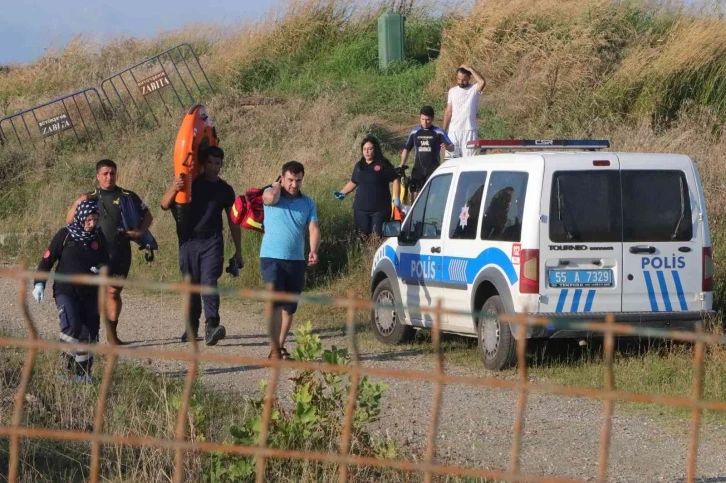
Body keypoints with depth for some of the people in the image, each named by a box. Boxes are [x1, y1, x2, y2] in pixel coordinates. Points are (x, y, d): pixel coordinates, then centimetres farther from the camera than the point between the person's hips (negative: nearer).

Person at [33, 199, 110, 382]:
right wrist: (39, 283, -9)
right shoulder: (65, 235, -6)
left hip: (90, 293, 4)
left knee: (89, 333, 5)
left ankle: (84, 372, 17)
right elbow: (47, 259, -2)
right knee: (71, 327, -24)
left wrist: (101, 269, -10)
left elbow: (106, 261, 13)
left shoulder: (98, 237, 5)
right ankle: (69, 357, 0)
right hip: (66, 290, -4)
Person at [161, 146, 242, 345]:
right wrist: (173, 189, -24)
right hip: (188, 241, 1)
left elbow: (233, 222, 16)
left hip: (212, 241, -1)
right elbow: (165, 205, -3)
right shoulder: (189, 182, 5)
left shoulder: (225, 190, 10)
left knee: (209, 282, -16)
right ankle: (192, 327, 15)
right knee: (191, 285, 5)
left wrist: (238, 251, 15)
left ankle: (211, 326, -28)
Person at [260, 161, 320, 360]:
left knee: (290, 307, 9)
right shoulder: (271, 193, 2)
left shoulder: (308, 203, 10)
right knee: (276, 303, -16)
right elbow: (271, 198, -24)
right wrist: (278, 187, -3)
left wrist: (313, 251, -18)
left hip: (297, 261, 4)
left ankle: (280, 347, 20)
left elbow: (313, 229, -1)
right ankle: (274, 350, -22)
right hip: (272, 258, -4)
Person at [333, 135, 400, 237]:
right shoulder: (359, 165, 12)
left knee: (378, 236, -7)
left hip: (380, 209, -4)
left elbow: (395, 180, -2)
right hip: (361, 209, 4)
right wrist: (342, 193, 12)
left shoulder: (383, 165, -2)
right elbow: (353, 182, 23)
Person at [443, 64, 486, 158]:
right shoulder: (452, 91, 12)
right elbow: (448, 112, 13)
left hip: (469, 130, -4)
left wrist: (470, 69, -15)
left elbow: (482, 82, -23)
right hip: (453, 131, 4)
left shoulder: (474, 89, 0)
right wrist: (443, 130, 8)